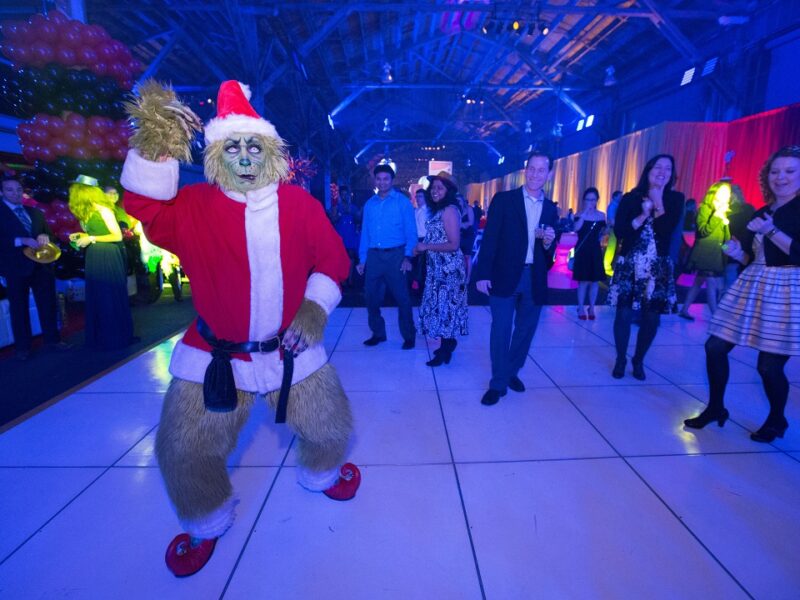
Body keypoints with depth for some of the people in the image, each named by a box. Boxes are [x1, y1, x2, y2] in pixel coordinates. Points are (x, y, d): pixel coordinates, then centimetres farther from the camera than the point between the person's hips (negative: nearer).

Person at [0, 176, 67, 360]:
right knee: (19, 308, 5)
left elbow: (50, 234, 16)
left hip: (41, 265, 4)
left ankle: (52, 339, 17)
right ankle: (22, 347, 13)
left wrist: (45, 237, -6)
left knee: (48, 304, 8)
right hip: (15, 267, -4)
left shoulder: (34, 212, 16)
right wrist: (21, 241, -23)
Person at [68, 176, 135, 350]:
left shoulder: (102, 209, -11)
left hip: (108, 258, -8)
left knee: (111, 298, -2)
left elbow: (117, 236, -14)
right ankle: (101, 339, 21)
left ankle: (117, 339, 9)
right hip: (94, 259, 9)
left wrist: (91, 239, -15)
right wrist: (80, 236, 4)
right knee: (97, 298, 12)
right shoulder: (87, 211, 12)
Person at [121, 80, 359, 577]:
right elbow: (145, 206, -22)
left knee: (329, 426, 14)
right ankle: (208, 523, 40)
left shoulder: (299, 204, -5)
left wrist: (314, 310, -12)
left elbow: (333, 259, -2)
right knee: (184, 450, 7)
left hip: (292, 347, 1)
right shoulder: (195, 206, -5)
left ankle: (320, 473, 52)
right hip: (215, 354, 0)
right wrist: (155, 147, -36)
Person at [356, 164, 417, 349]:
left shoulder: (403, 202, 1)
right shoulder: (369, 204, 12)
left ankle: (409, 336, 14)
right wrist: (362, 259, 8)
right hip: (373, 255, 4)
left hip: (395, 254, -4)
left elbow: (411, 232, -2)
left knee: (402, 297, 0)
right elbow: (365, 233, 13)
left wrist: (407, 257, -14)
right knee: (371, 297, 7)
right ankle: (378, 333, 24)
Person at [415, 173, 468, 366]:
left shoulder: (449, 210, -17)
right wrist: (421, 249, -2)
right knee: (441, 304, 16)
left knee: (444, 305, 1)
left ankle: (445, 350, 15)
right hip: (438, 267, 9)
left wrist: (426, 247, -18)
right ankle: (448, 342, 30)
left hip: (448, 267, -9)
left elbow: (454, 245, -23)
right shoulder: (437, 210, 10)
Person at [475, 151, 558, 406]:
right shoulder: (503, 199, -1)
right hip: (504, 276, -4)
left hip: (535, 279, 4)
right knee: (501, 330, -2)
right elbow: (489, 239, -6)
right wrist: (482, 274, -13)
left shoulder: (551, 209, 11)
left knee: (526, 330, 13)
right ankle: (498, 383, 12)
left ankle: (512, 372, 33)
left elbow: (550, 251, 14)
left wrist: (549, 242, -10)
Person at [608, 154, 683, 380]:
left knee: (652, 317, 4)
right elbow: (618, 231, -8)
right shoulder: (630, 198, 1)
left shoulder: (675, 199, 5)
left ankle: (639, 360, 21)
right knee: (624, 313, -2)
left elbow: (667, 230, -12)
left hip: (659, 267, 2)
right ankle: (620, 359, 15)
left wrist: (658, 200, -9)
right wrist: (643, 215, -15)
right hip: (629, 264, -1)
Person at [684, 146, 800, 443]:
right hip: (751, 288, 6)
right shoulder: (760, 213, 13)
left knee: (770, 365, -1)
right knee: (715, 347, 2)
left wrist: (771, 231, -21)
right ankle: (715, 408, 19)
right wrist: (736, 252, -3)